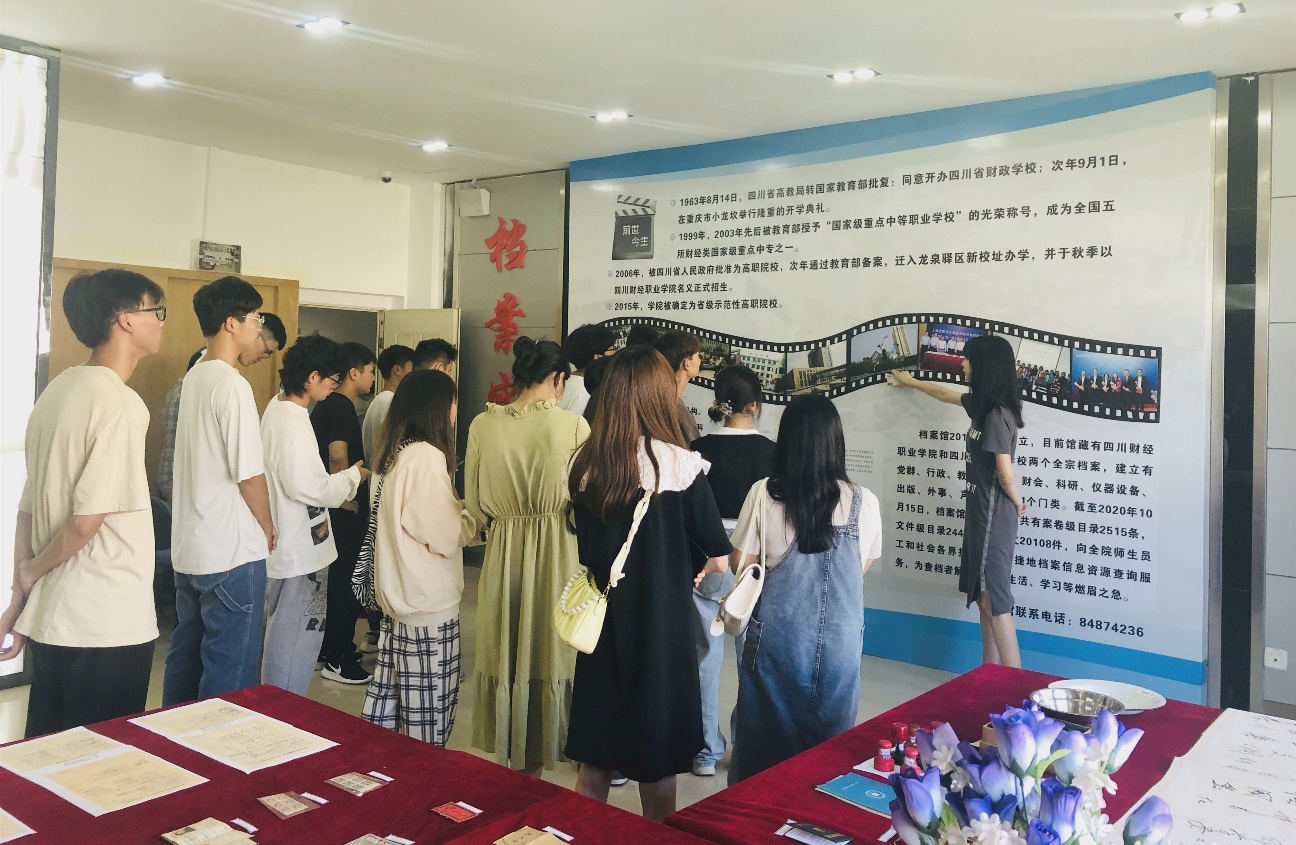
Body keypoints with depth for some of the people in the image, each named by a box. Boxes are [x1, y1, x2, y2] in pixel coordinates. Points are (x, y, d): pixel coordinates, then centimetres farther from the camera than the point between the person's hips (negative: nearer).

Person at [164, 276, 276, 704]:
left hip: (189, 548, 9)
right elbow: (250, 473, -18)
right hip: (232, 553, -9)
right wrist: (267, 528, -2)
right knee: (230, 673, 1)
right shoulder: (232, 384, -17)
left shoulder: (194, 377, 10)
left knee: (186, 658, 18)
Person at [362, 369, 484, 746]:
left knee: (389, 694, 18)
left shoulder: (395, 453, 9)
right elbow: (446, 536, -19)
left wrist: (461, 510, 11)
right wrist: (475, 518, -1)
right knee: (428, 711, 3)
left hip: (397, 596, 9)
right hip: (428, 603, -9)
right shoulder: (427, 457, -19)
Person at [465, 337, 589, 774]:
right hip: (556, 555, -2)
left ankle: (507, 756, 31)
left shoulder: (484, 424, -3)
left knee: (504, 654, 17)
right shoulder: (574, 425, -12)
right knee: (547, 653, 12)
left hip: (502, 552, 3)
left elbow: (475, 504, 2)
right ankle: (533, 763, 24)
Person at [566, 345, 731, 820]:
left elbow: (584, 545, 7)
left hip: (602, 622, 4)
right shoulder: (680, 465, -16)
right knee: (657, 762, 13)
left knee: (594, 760, 19)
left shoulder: (585, 464, -6)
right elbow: (718, 558, -8)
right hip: (661, 627, -3)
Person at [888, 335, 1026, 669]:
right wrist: (911, 381, 42)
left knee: (996, 603, -7)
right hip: (980, 513, 10)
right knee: (984, 597, 15)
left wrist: (1018, 503, -3)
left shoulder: (997, 414, -21)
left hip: (994, 518, -10)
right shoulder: (981, 404, 8)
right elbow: (947, 395, 29)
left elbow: (1006, 476, -23)